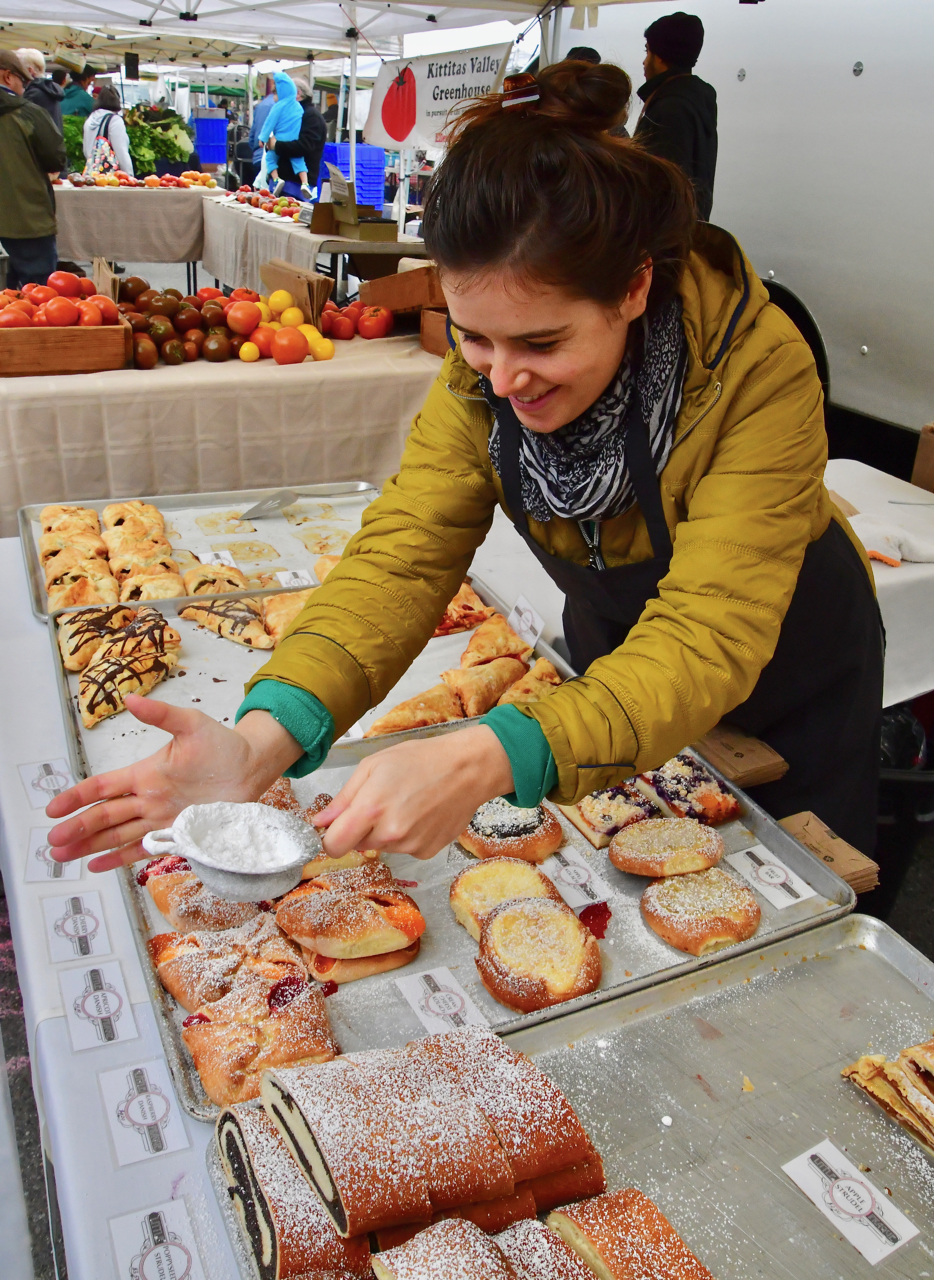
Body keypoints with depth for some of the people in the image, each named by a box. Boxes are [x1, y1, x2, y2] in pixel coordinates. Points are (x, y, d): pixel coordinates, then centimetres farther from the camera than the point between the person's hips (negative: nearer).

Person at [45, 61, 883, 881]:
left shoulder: (759, 368, -34)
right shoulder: (482, 368, -22)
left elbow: (707, 641, -41)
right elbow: (406, 553, -28)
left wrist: (484, 762, -57)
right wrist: (264, 739, -45)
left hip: (790, 678, -2)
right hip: (617, 652, 3)